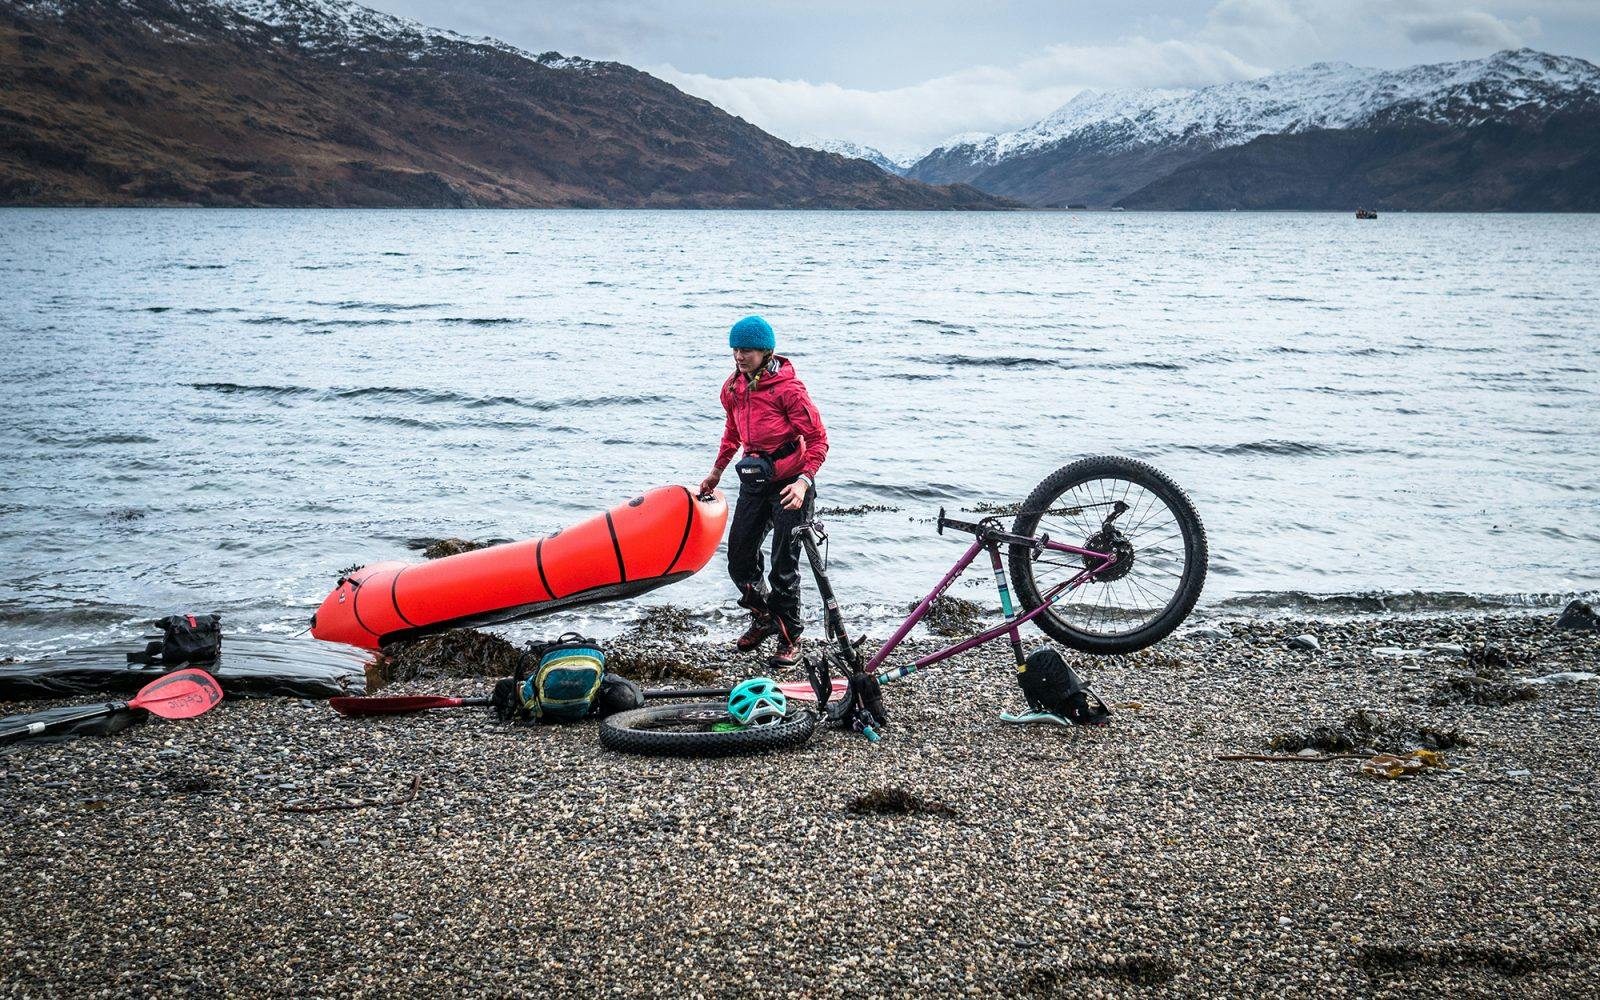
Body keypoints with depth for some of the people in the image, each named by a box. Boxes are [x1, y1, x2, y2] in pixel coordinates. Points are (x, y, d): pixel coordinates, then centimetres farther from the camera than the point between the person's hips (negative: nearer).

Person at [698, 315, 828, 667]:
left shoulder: (788, 388, -16)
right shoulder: (734, 387, 5)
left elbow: (818, 439, -14)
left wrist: (804, 482, -24)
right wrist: (716, 472, 26)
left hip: (789, 481, -7)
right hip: (753, 480, 7)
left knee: (784, 566, -3)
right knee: (739, 560, 8)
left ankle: (790, 638, 11)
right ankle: (763, 618, 32)